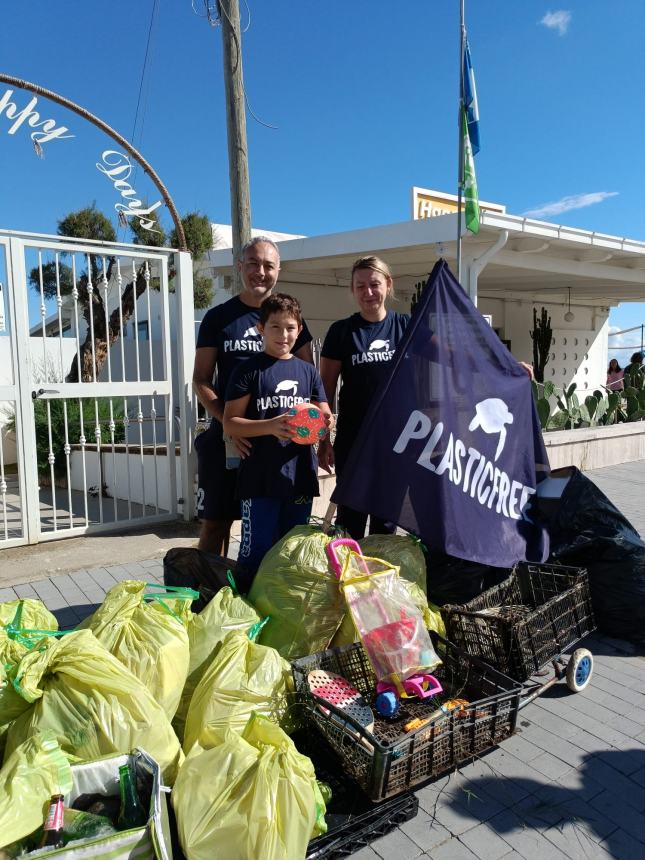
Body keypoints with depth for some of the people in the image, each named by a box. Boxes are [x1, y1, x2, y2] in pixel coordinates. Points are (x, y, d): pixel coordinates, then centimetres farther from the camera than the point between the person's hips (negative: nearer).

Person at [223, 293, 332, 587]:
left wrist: (323, 423, -12)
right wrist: (270, 426, -22)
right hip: (260, 478, -4)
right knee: (256, 552, -1)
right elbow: (230, 423, -6)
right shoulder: (248, 371, -2)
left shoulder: (308, 371, 11)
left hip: (299, 476, 5)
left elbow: (325, 416, 13)